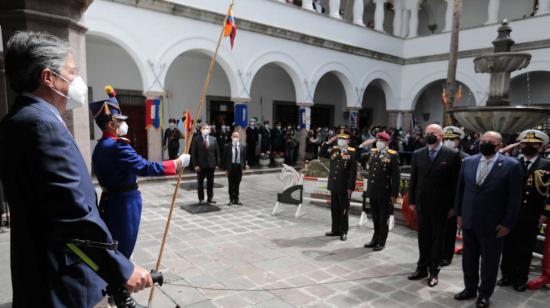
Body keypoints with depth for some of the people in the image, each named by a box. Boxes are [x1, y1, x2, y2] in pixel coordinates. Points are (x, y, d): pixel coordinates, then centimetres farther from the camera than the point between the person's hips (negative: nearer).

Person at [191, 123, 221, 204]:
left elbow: (217, 152, 7)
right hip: (201, 165, -2)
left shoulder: (213, 139, 5)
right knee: (200, 182, 8)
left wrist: (217, 163, 1)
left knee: (210, 182, 9)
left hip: (211, 165, 2)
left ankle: (210, 198, 19)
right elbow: (193, 153, -5)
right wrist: (195, 165, -11)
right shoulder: (196, 140, -4)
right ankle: (201, 199, 19)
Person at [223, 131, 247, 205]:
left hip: (239, 167, 2)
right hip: (231, 167, -1)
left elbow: (244, 158, 7)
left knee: (237, 185, 9)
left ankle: (236, 199, 19)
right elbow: (225, 158, -1)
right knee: (231, 185, 6)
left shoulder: (243, 147, 5)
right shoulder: (227, 146, -1)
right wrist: (225, 169, -6)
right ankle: (231, 200, 15)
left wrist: (244, 167, 0)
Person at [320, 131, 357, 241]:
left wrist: (350, 187, -13)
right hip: (334, 185, 5)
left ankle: (343, 232, 16)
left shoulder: (352, 152, -8)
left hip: (344, 187, -5)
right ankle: (335, 230, 25)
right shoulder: (334, 150, 8)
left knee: (344, 210, 5)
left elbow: (353, 172, -10)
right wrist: (329, 142, 3)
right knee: (334, 209, 13)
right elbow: (322, 153, 14)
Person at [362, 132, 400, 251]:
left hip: (384, 193, -5)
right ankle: (375, 239, 32)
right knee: (375, 218, 18)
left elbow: (396, 176, -12)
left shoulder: (392, 155, -10)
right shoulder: (372, 152, 8)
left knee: (383, 219, 8)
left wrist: (394, 194, -13)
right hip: (372, 192, 6)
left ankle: (381, 242, 20)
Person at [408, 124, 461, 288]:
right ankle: (422, 268, 25)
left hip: (440, 204, -3)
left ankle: (433, 271, 21)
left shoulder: (452, 155, -6)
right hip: (421, 203, 3)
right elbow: (413, 179, 6)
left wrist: (453, 205, -7)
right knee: (423, 237, 13)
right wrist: (412, 201, 4)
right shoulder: (417, 154, 3)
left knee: (437, 238, 9)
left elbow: (455, 182, -5)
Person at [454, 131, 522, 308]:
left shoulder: (511, 165, -10)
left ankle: (484, 294, 29)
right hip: (468, 221, 4)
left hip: (492, 224, -4)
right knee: (468, 259, 16)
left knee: (489, 262, 11)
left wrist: (507, 223, -10)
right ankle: (470, 289, 34)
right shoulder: (468, 162, 2)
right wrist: (459, 213, 6)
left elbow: (514, 198, -9)